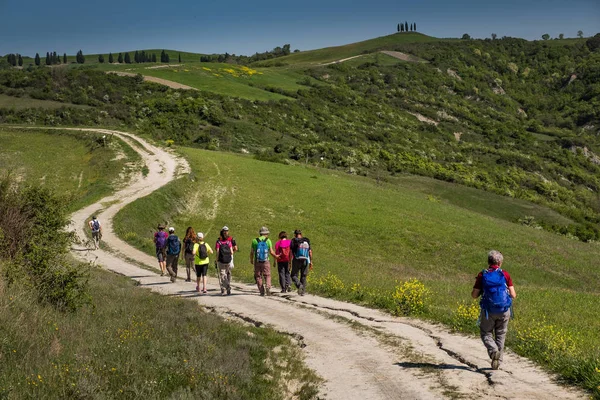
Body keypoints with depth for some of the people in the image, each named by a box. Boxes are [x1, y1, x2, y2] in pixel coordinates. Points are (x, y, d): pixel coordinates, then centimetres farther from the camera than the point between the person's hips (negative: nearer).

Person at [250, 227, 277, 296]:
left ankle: (262, 291, 3)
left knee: (258, 276, 10)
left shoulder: (255, 241, 1)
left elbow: (252, 252, 4)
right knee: (267, 276, 9)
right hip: (266, 261, -1)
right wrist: (276, 256, 18)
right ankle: (268, 287, -16)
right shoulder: (268, 240, -2)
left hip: (257, 262, 1)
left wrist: (251, 260, 21)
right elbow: (271, 252, -1)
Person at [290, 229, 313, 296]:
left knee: (294, 275, 6)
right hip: (305, 260, 4)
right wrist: (311, 262, 13)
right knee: (303, 276, 12)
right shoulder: (307, 241, 9)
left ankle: (299, 285, -21)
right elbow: (310, 252, 8)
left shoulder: (294, 241, -3)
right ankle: (303, 291, 10)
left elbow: (291, 252, -7)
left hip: (297, 260, -3)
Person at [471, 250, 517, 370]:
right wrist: (512, 294, 18)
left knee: (486, 333, 12)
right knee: (500, 335, 15)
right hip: (504, 311, 1)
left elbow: (474, 295, -3)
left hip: (488, 311, -1)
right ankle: (498, 361, 15)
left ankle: (493, 350, -16)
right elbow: (513, 295, -5)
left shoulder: (482, 275, -4)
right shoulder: (505, 275, -2)